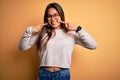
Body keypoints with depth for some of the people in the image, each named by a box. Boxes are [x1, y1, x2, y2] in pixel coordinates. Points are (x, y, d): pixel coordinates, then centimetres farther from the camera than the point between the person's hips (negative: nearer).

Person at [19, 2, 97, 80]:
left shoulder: (71, 33, -2)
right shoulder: (42, 32, 1)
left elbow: (93, 46, -8)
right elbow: (23, 47, 1)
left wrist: (78, 29, -13)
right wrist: (29, 30, -12)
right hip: (44, 74, 1)